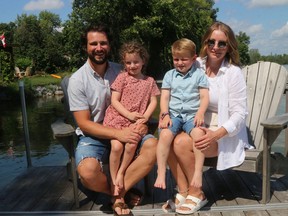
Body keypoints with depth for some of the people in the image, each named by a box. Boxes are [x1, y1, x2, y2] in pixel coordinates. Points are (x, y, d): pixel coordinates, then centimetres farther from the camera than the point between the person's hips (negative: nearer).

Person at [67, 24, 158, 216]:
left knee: (153, 145, -24)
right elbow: (84, 123, -11)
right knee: (88, 171, -32)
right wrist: (118, 133, -24)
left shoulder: (121, 72, 3)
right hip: (94, 137, -2)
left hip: (124, 132, 3)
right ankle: (124, 192, 1)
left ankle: (119, 194, -13)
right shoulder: (78, 79, -7)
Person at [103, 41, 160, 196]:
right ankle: (114, 182, -3)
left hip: (137, 121, 2)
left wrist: (145, 116, -9)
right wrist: (129, 114, -13)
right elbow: (114, 101, -2)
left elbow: (153, 101, 8)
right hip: (117, 118, -1)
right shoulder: (122, 77, 4)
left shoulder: (149, 81, 12)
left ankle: (121, 172, 1)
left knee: (131, 145, -25)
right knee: (117, 146, -22)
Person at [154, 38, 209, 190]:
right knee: (165, 134, -29)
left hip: (192, 115, -1)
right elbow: (164, 97, 7)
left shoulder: (199, 75, 10)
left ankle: (198, 172, -25)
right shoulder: (169, 75, 15)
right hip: (173, 114, 1)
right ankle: (161, 174, -23)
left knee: (198, 133, -33)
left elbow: (204, 97, 3)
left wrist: (200, 113, -15)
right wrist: (165, 114, -9)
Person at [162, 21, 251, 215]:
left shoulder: (233, 72, -10)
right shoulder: (196, 65, 1)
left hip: (225, 134, -4)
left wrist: (216, 134, -26)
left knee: (182, 143, -28)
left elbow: (240, 114, -11)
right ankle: (184, 192, -8)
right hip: (197, 127, 5)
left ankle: (197, 194, -5)